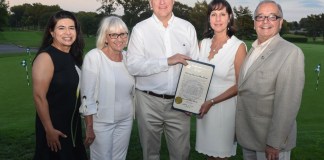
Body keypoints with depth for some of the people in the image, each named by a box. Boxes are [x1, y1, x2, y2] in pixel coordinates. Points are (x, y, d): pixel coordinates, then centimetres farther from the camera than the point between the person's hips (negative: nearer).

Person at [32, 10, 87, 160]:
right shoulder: (46, 57, -18)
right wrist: (49, 130, -21)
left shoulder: (73, 56, 5)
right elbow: (39, 97, -21)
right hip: (54, 126, -7)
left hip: (73, 124, 7)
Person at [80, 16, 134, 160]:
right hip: (101, 121, -5)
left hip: (126, 120, 5)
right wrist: (89, 127, -14)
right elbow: (87, 95, -14)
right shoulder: (94, 56, -14)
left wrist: (133, 115, 14)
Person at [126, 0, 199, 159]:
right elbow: (132, 66, -13)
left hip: (180, 101, 2)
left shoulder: (188, 28, 4)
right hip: (149, 102, -1)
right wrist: (167, 61, -19)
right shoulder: (140, 29, -4)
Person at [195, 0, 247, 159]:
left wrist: (212, 102, -16)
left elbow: (239, 85, -11)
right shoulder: (204, 43, 2)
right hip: (203, 104, 4)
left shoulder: (238, 46, -13)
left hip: (224, 106, -4)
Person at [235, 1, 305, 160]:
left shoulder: (291, 52, -16)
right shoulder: (253, 49, 9)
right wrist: (239, 128, 9)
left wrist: (274, 143, -20)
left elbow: (287, 103, -20)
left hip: (269, 139, -7)